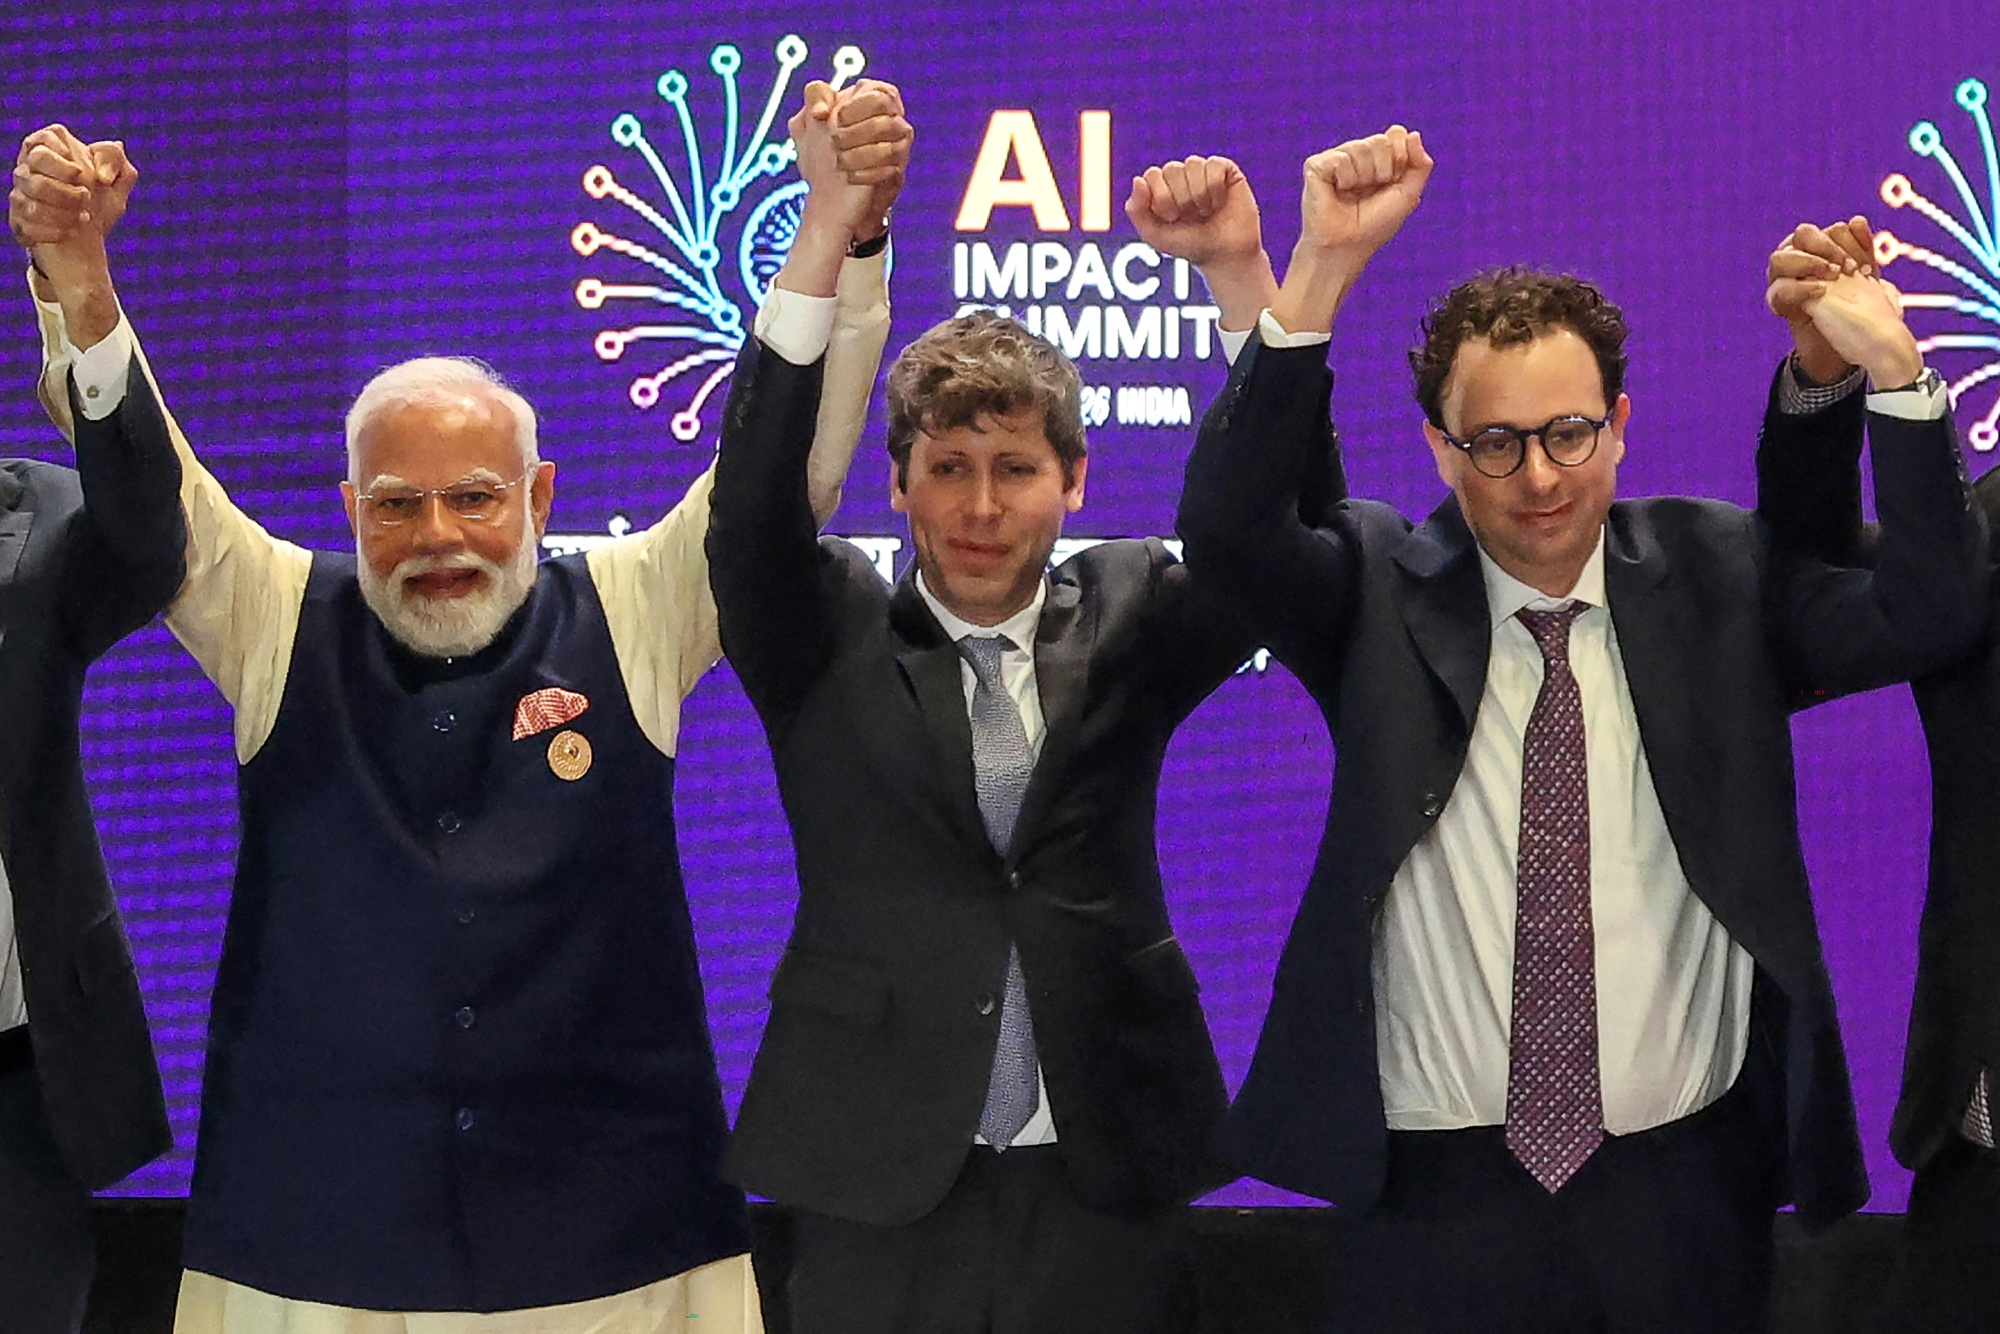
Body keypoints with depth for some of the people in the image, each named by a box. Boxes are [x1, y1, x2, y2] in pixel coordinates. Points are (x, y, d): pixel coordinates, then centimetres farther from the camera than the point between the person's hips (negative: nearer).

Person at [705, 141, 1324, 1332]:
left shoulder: (1123, 621, 6)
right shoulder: (829, 640, 2)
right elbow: (757, 488, -13)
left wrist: (1237, 267, -19)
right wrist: (831, 223, -26)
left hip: (1103, 1189, 1)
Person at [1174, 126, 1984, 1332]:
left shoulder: (1717, 579, 3)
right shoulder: (1381, 594, 0)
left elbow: (1931, 613, -9)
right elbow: (1225, 525, -17)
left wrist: (1893, 371, -23)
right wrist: (1323, 271, -28)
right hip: (1439, 1200, -1)